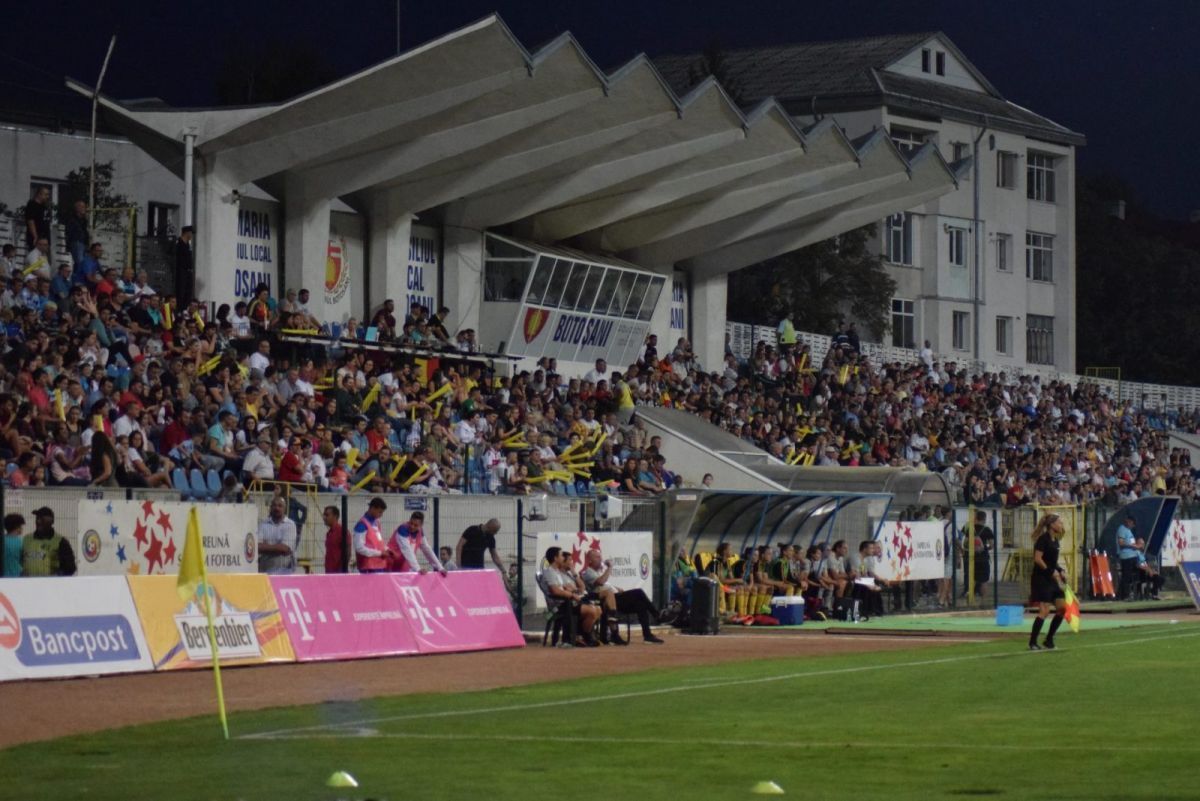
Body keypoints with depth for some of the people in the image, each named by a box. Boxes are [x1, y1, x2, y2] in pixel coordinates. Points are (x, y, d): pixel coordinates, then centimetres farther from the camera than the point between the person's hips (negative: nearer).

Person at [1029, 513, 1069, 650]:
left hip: (1052, 579, 9)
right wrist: (1051, 571, -18)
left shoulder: (1055, 540, 14)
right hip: (1041, 578, -9)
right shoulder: (1043, 539, -13)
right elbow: (1037, 559, -19)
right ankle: (1032, 642, -6)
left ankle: (1049, 639, 14)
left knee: (1062, 607, 5)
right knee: (1044, 610, -13)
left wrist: (1060, 571, 7)